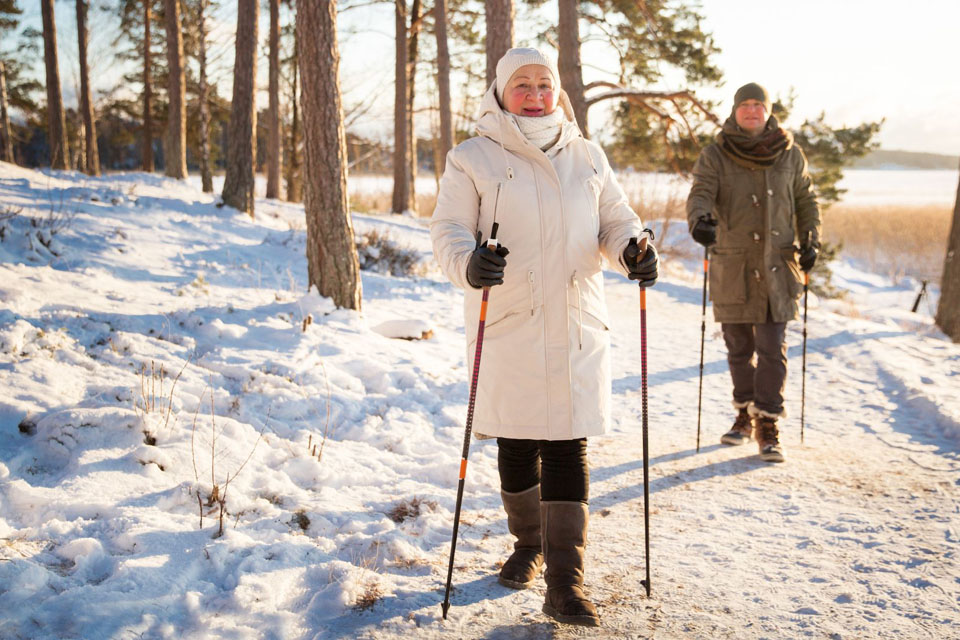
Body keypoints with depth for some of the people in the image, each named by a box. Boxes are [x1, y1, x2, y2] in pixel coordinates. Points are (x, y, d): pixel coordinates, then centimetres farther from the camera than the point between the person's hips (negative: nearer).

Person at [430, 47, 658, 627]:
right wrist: (469, 263, -26)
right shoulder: (473, 159, 2)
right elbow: (448, 230, -4)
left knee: (568, 446, -4)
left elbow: (615, 220, 15)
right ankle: (529, 545, 34)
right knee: (516, 443, 10)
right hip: (507, 324, -1)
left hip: (578, 324, 1)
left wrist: (634, 248, -8)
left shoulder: (588, 157, 12)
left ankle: (565, 582, -1)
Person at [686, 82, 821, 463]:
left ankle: (768, 425, 1)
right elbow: (700, 194, -15)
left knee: (772, 348, -5)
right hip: (732, 267, 0)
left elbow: (806, 200, 16)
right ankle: (745, 413, 27)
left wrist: (810, 241, 4)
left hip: (776, 267, 0)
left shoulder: (789, 154, 5)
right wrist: (699, 221, -37)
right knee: (738, 347, 9)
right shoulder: (715, 157, -1)